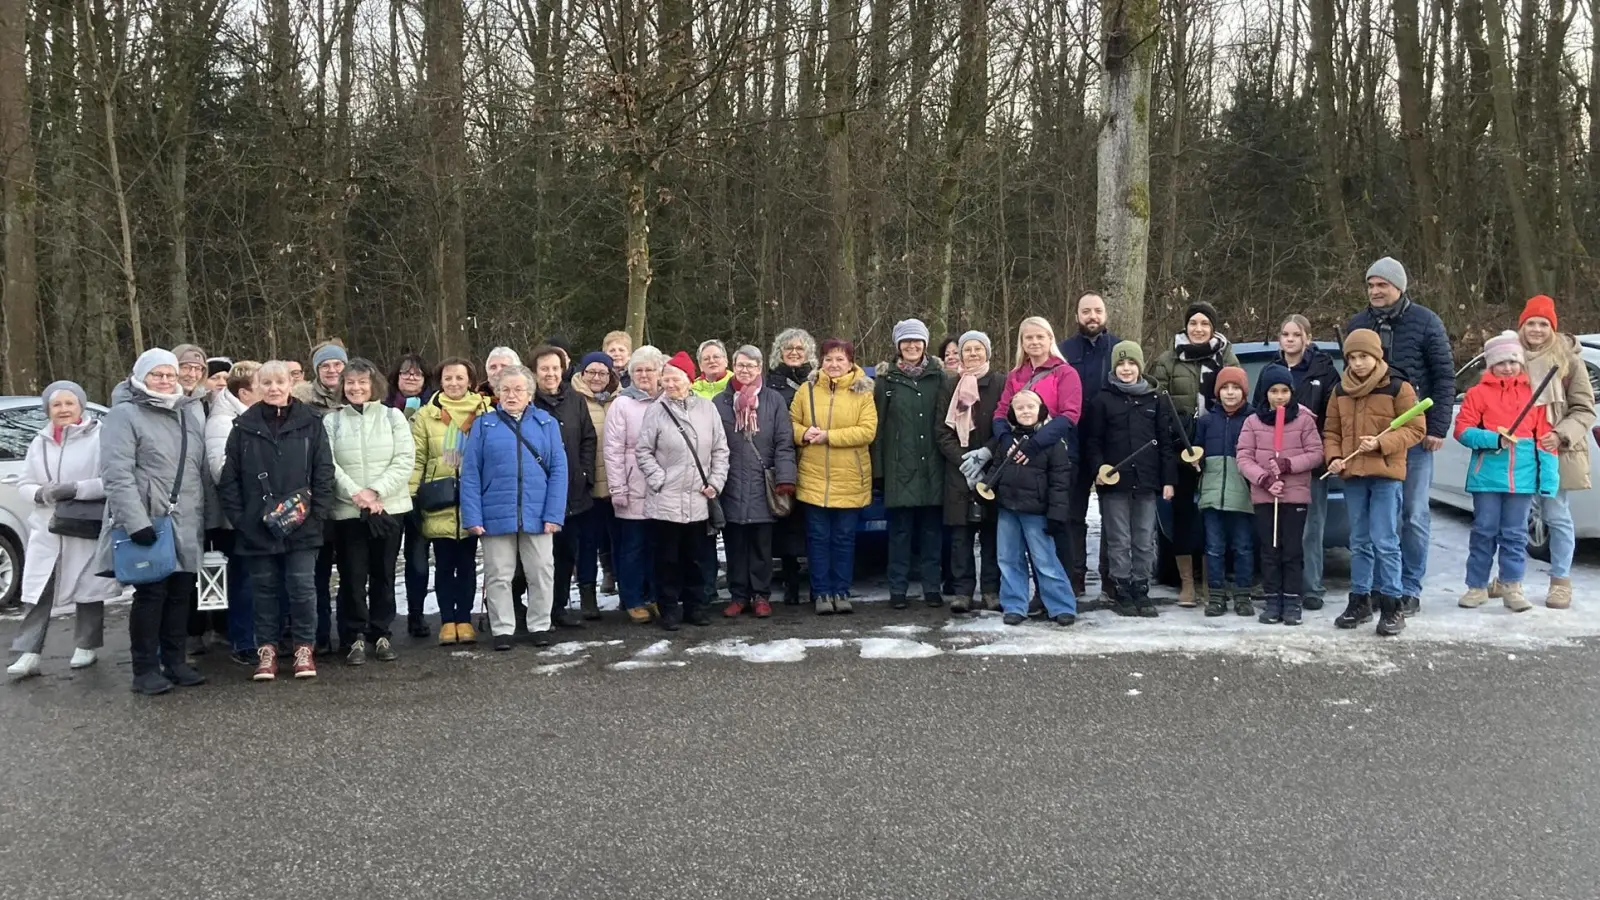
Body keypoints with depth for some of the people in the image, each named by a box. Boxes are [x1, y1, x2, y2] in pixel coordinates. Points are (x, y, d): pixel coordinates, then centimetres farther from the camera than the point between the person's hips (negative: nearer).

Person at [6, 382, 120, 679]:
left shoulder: (100, 436, -8)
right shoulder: (40, 442, 10)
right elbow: (24, 485, 13)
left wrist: (75, 489, -22)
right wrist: (41, 494, -9)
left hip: (87, 530, -4)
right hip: (46, 531, 4)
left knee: (87, 590, 8)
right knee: (36, 593, 0)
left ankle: (86, 647, 22)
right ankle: (28, 654, 3)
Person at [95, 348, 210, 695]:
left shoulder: (191, 412, 14)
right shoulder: (124, 415, -6)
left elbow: (203, 468, 17)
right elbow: (117, 474, -15)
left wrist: (204, 513, 12)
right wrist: (136, 521, -23)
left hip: (185, 524, 6)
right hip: (148, 523, -6)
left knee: (181, 593, 9)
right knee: (150, 594, -4)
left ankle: (174, 661, 20)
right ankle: (145, 669, 5)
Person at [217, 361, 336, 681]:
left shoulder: (310, 423, 2)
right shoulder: (244, 426, 4)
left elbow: (324, 472, 1)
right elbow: (228, 478, 4)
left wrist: (317, 513, -6)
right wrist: (238, 517, -4)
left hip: (301, 526, -1)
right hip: (257, 528, 1)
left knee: (302, 588, 0)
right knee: (264, 589, 9)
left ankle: (304, 648, 13)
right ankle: (266, 649, 20)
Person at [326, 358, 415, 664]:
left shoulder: (393, 416, 5)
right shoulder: (331, 421, 5)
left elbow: (405, 460, -4)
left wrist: (376, 491, -14)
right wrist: (355, 493, -17)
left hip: (389, 508, 1)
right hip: (347, 510, -1)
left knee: (383, 574, 8)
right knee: (352, 576, 2)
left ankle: (381, 634, 19)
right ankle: (354, 637, 12)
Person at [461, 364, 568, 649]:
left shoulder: (547, 423, 5)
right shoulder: (483, 425, 4)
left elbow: (559, 470, 0)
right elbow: (470, 474, 0)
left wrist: (554, 514, -9)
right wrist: (472, 516, -9)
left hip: (537, 515, 0)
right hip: (496, 515, 0)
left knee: (542, 573, 7)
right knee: (498, 576, 7)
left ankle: (540, 626, 21)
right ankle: (502, 629, 19)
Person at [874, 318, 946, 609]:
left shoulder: (937, 377, 8)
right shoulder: (887, 379, 4)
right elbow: (878, 424, 2)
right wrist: (878, 467, -4)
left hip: (932, 466, 1)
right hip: (900, 466, -1)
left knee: (932, 529, 5)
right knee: (900, 529, 3)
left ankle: (932, 588, 14)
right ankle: (898, 590, 10)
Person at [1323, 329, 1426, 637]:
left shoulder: (1398, 388, -4)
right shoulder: (1340, 391, 10)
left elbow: (1416, 429, -6)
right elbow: (1331, 431, 14)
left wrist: (1381, 443, -18)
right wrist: (1334, 457, -4)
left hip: (1387, 475, -5)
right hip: (1353, 475, 5)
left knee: (1384, 542, -6)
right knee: (1359, 542, 12)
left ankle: (1391, 606, 1)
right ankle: (1360, 601, 20)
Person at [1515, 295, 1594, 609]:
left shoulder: (1568, 359, -3)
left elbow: (1585, 409, -2)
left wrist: (1561, 435, -17)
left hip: (1557, 453, -3)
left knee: (1557, 517, 2)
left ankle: (1561, 582, 12)